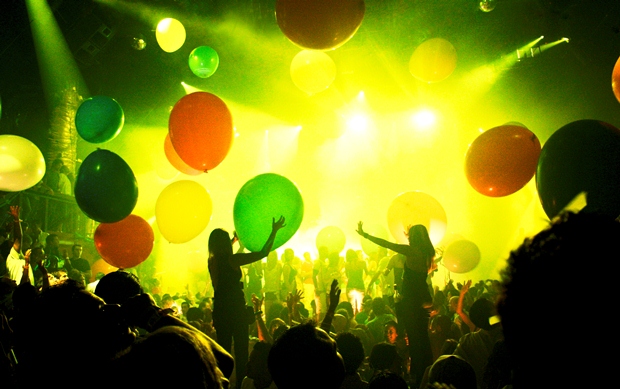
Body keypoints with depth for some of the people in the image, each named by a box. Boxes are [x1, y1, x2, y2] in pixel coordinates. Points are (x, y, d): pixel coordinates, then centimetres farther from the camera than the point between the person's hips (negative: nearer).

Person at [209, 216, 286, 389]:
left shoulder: (212, 261, 5)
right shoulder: (233, 259, -13)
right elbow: (263, 252, -11)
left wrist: (235, 238, 41)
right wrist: (274, 231, -2)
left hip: (219, 309, 6)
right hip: (236, 308, -6)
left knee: (223, 349, 12)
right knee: (241, 350, 1)